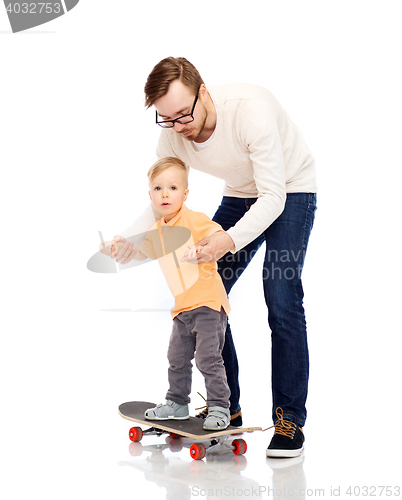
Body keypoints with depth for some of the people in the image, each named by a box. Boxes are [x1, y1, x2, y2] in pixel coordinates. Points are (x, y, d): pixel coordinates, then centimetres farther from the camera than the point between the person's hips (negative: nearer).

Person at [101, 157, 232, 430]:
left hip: (208, 303, -8)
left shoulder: (194, 220, -12)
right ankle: (177, 403, 31)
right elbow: (142, 251, 29)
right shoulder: (158, 230, 11)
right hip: (183, 307, 8)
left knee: (208, 358, -9)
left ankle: (219, 408, 1)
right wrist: (118, 248, 14)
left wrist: (205, 249, -36)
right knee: (177, 357, 16)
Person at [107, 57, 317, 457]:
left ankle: (289, 419, -9)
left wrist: (231, 239, -50)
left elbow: (273, 196, -34)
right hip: (240, 195, 6)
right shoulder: (172, 135, -18)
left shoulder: (251, 109, -36)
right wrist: (130, 238, -25)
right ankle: (225, 409, 9)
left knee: (282, 300, -21)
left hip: (290, 189, -6)